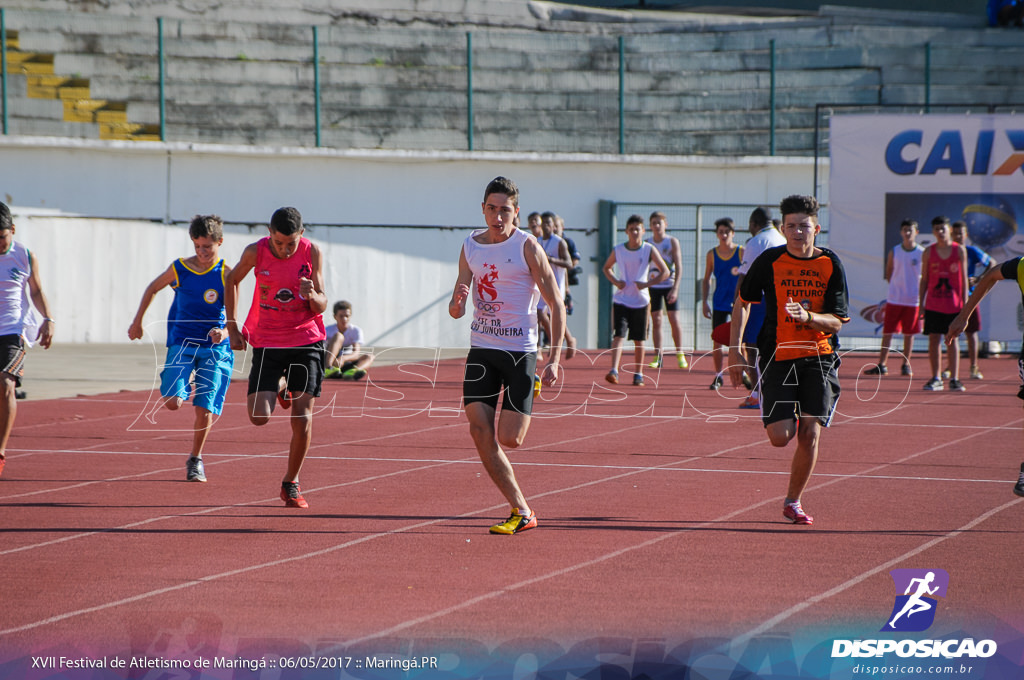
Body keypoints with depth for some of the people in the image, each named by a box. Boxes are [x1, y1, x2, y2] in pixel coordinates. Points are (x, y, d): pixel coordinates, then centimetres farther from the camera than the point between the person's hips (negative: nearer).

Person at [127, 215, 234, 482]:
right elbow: (152, 288, 17)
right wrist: (137, 321, 20)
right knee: (172, 403, -16)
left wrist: (224, 333, -33)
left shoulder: (227, 275, -8)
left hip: (215, 348, -1)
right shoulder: (179, 269, -2)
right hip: (182, 343, 1)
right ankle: (187, 385, 22)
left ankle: (195, 460, 18)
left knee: (205, 409, -6)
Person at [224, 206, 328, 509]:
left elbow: (321, 307, -4)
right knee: (259, 417, -10)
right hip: (267, 343, 1)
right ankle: (280, 387, 27)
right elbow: (232, 281, 11)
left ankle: (291, 483, 14)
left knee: (302, 418, -7)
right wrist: (232, 327, 7)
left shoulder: (312, 253, -8)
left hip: (306, 340, 0)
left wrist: (312, 296, -28)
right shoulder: (256, 252, -9)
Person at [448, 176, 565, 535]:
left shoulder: (527, 246, -6)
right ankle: (521, 511, 0)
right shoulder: (471, 246, 8)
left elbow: (557, 304, -5)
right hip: (481, 348, 4)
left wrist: (554, 360, -13)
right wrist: (457, 303, -13)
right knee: (479, 431, -8)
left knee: (509, 439, -13)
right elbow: (456, 311, 12)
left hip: (519, 351, -4)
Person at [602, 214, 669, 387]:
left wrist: (647, 284, -15)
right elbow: (606, 268, 18)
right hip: (621, 300, 0)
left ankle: (639, 375, 18)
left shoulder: (649, 250, -4)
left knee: (639, 340, 7)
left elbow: (665, 272, -4)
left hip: (641, 300, 0)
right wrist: (615, 281, -1)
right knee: (619, 336, -14)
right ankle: (614, 371, -23)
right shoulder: (618, 250, 1)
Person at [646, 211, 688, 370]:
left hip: (669, 285, -2)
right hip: (652, 286, 2)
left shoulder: (672, 242, -1)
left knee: (674, 320, -4)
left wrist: (675, 288, -14)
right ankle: (657, 357, 2)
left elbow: (679, 266, -5)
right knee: (656, 321, 0)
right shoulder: (647, 243, 6)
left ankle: (680, 355, 7)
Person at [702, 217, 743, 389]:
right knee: (718, 341, -1)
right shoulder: (712, 254, 2)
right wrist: (704, 302, 4)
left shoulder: (741, 252, -4)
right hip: (719, 303, 2)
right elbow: (706, 280, 11)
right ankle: (718, 376, 9)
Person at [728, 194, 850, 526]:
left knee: (810, 433, -11)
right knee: (780, 436, -11)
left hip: (818, 358, 0)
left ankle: (793, 502, 8)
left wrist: (807, 316, -24)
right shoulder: (769, 261, -3)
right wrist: (734, 350, 5)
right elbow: (743, 303, 11)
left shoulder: (830, 264, -3)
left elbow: (837, 322, -4)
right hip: (776, 357, 0)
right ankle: (790, 420, 28)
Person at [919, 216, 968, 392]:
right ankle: (935, 379, 7)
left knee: (953, 339, 1)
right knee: (933, 339, 0)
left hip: (953, 303, -1)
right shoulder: (929, 252, 4)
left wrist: (965, 302, -3)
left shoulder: (959, 250, 1)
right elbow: (924, 279, 7)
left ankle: (954, 379, 2)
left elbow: (964, 278, 2)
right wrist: (921, 303, 2)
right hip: (933, 303, 1)